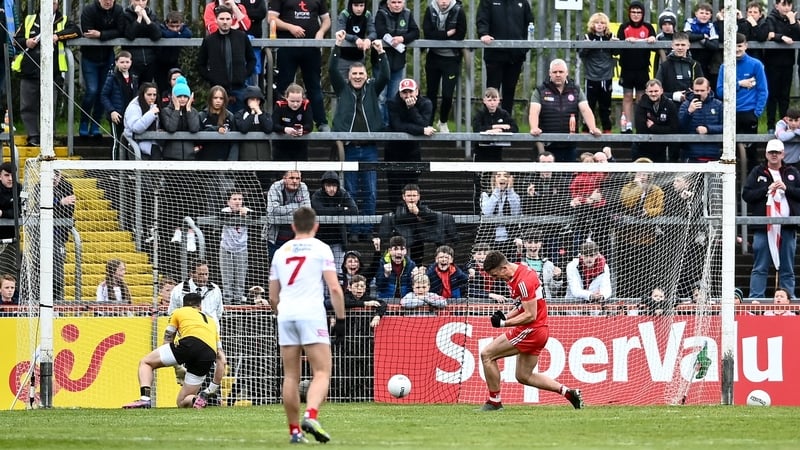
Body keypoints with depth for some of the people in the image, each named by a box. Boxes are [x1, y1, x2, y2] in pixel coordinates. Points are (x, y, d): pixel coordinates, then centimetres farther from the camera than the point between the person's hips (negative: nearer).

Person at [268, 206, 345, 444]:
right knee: (322, 372, -6)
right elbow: (334, 288, -5)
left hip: (286, 315, 4)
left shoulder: (281, 252, 16)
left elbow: (273, 297, 20)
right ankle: (311, 416, -29)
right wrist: (340, 320, 1)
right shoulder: (320, 248, 3)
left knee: (291, 376, 9)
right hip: (312, 315, -4)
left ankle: (294, 431, 8)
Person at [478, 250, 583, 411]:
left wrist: (503, 323, -17)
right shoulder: (517, 274, 9)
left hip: (531, 330, -10)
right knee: (524, 376, 18)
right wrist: (506, 316, 3)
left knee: (486, 355, -6)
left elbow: (530, 315, -23)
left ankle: (494, 402, 0)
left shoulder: (523, 281, -22)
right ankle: (568, 392, 14)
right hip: (540, 331, 10)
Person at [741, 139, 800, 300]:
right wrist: (767, 189, -10)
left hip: (787, 226, 2)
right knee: (760, 268, -4)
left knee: (787, 268, 6)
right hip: (764, 226, -2)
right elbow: (746, 194, -1)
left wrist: (787, 188, -8)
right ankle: (756, 299, -5)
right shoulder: (757, 173, 8)